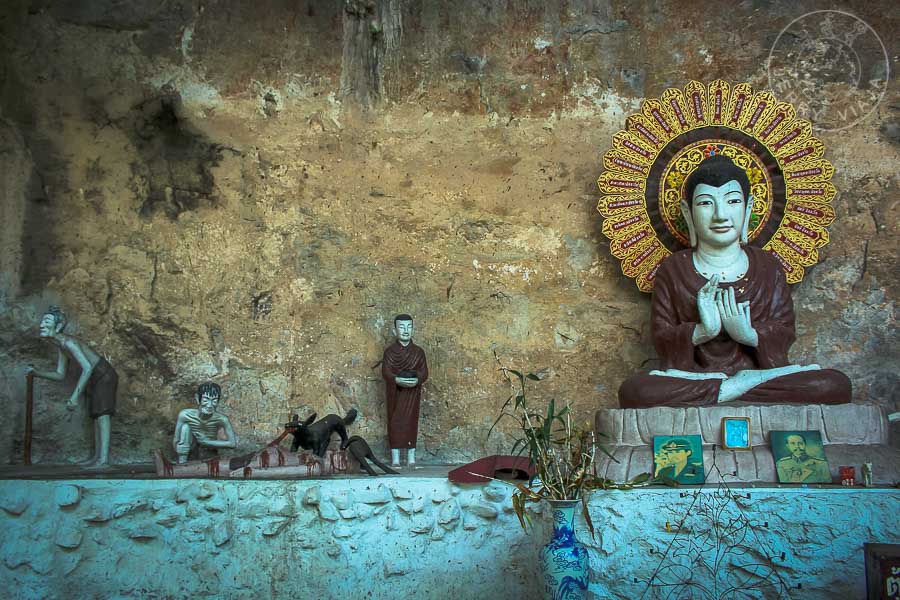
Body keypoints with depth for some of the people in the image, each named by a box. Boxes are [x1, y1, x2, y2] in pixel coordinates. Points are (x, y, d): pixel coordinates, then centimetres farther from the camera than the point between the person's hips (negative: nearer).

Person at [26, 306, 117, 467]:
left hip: (104, 375, -10)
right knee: (96, 415, 14)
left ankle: (103, 459, -26)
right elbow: (60, 375, 13)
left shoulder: (68, 342, -25)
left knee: (102, 413, -18)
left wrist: (75, 396, -38)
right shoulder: (59, 346, 6)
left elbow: (87, 367, -36)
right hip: (95, 378, 10)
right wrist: (37, 373, 1)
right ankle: (96, 456, 21)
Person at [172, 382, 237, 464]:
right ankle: (181, 463, -21)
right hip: (191, 447, 1)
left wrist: (206, 442, -26)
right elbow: (176, 441, -22)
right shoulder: (185, 415, -31)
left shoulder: (221, 419, -31)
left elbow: (233, 443, -27)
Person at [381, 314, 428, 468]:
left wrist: (416, 380, -25)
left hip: (412, 394, 1)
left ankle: (411, 458, 7)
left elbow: (424, 373, -3)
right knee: (394, 422, -1)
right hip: (394, 393, -1)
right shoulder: (389, 351, 0)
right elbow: (385, 372, -9)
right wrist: (398, 380, -28)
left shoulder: (418, 352, 4)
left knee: (411, 422, 1)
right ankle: (395, 459, 5)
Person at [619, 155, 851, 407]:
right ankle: (738, 386, -24)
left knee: (836, 385, -25)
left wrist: (750, 334, -17)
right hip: (695, 375, -1)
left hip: (758, 368, 1)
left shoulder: (767, 266, 10)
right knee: (634, 391, -34)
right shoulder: (672, 270, 6)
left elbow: (785, 332, 5)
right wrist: (702, 331, -20)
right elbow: (661, 338, 0)